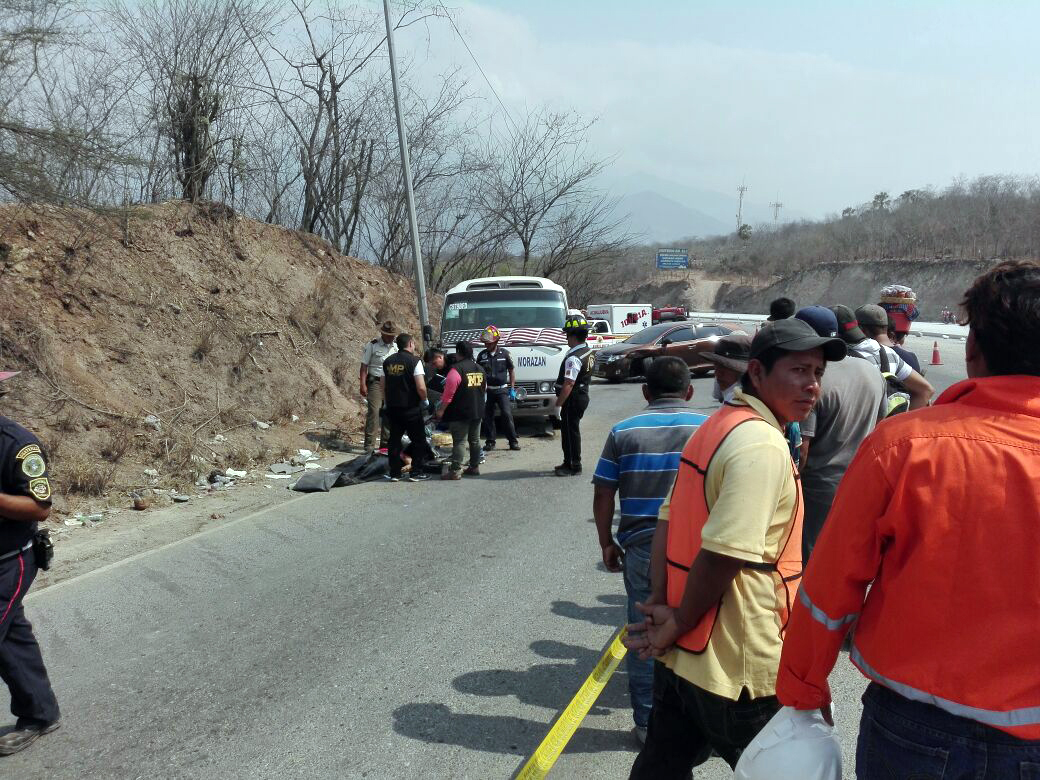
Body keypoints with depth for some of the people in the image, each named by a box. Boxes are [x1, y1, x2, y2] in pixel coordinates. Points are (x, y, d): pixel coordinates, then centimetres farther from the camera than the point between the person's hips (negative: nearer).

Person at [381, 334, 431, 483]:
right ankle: (416, 472, 7)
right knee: (418, 440, 7)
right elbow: (421, 388, -19)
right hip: (411, 408, -6)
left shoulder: (388, 362, 7)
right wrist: (425, 400, -2)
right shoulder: (414, 361, -12)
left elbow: (383, 388, 11)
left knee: (394, 440, 12)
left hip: (392, 408, 6)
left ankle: (394, 473, 14)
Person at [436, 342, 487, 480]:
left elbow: (449, 393, -17)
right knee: (475, 440, 15)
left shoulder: (456, 370, -15)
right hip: (477, 412, 7)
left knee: (459, 441, -8)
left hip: (460, 413, -7)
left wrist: (441, 410, -10)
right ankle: (475, 467, 21)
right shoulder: (480, 370, 11)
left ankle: (455, 471, -9)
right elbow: (484, 390, 19)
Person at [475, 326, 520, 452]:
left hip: (502, 389, -2)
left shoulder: (504, 353, 0)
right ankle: (490, 442, 14)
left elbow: (511, 370, 7)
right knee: (488, 416, 4)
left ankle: (513, 441, 0)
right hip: (487, 390, 2)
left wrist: (512, 388, 3)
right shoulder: (482, 355, 5)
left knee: (507, 414, -7)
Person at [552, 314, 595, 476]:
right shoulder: (589, 352, 8)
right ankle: (570, 463, 28)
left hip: (573, 400, -10)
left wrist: (558, 405, -25)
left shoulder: (574, 358, -23)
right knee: (572, 431, 18)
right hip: (582, 395, 10)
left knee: (570, 432, -1)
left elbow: (568, 384, -27)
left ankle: (573, 466, 5)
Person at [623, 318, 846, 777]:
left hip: (683, 652, 9)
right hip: (740, 667, -9)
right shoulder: (763, 445, -21)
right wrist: (678, 623, -13)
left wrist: (660, 603, -1)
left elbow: (668, 521, 6)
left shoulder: (716, 427, 8)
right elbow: (723, 554, -27)